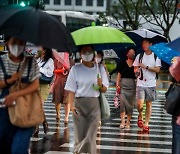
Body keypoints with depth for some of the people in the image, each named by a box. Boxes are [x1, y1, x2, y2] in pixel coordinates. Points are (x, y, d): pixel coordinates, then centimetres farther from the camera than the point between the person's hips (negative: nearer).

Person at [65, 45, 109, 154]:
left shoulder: (100, 68, 8)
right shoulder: (75, 69, 3)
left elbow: (104, 90, 9)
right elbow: (71, 90, 1)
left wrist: (101, 85, -13)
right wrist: (71, 105, -11)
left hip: (94, 104, 1)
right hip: (79, 104, -1)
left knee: (91, 135, -4)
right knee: (80, 134, 0)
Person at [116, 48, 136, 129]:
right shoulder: (123, 63, 6)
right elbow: (119, 74, 5)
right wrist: (117, 84, -3)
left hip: (132, 85, 1)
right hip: (123, 84, -1)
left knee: (130, 104, 3)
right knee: (122, 102, -8)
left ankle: (128, 122, 9)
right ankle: (122, 121, -9)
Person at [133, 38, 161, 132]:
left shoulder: (156, 57, 2)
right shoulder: (139, 56, 7)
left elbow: (157, 69, -6)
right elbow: (135, 68, 10)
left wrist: (146, 67, -13)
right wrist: (136, 71, -13)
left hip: (151, 84, 0)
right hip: (141, 84, 0)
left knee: (149, 104, 3)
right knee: (140, 104, -12)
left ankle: (146, 123, 12)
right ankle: (140, 116, 18)